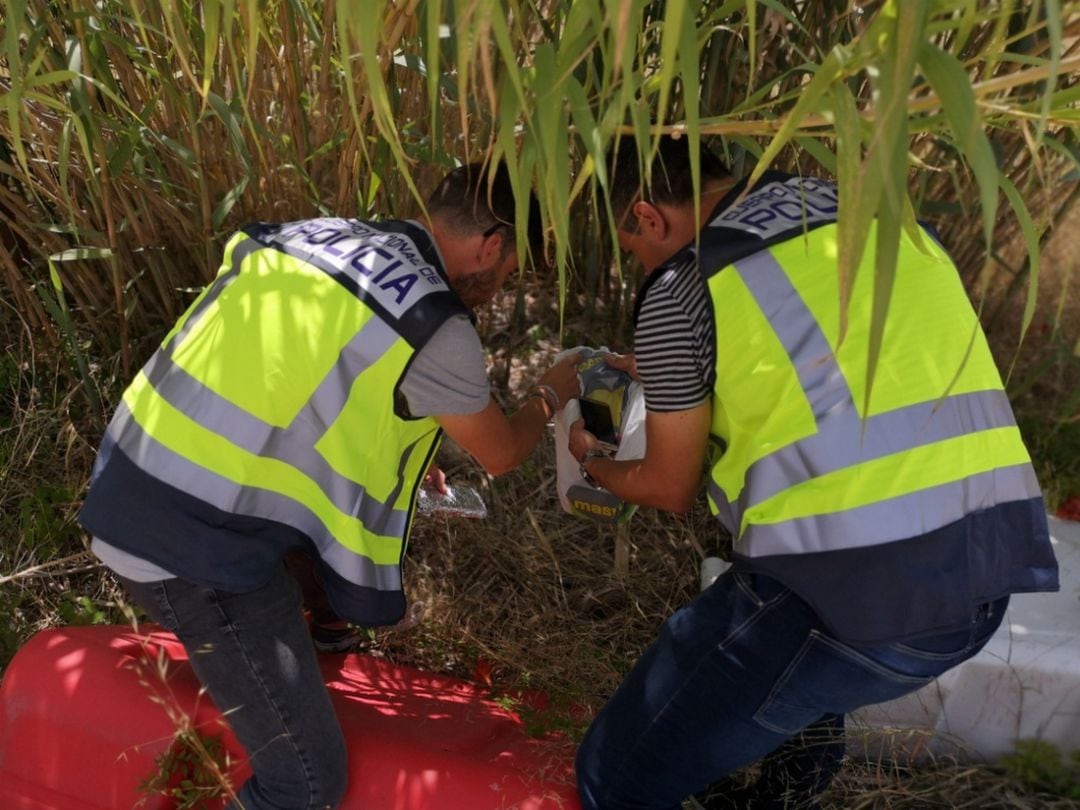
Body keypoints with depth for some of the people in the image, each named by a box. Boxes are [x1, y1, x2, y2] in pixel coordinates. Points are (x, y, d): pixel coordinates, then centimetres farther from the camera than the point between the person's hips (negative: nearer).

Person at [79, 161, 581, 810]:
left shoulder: (319, 234, 8)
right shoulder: (434, 328, -15)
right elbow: (500, 454, 3)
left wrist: (401, 454, 31)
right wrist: (552, 395, 23)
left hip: (134, 494, 9)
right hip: (198, 546, -9)